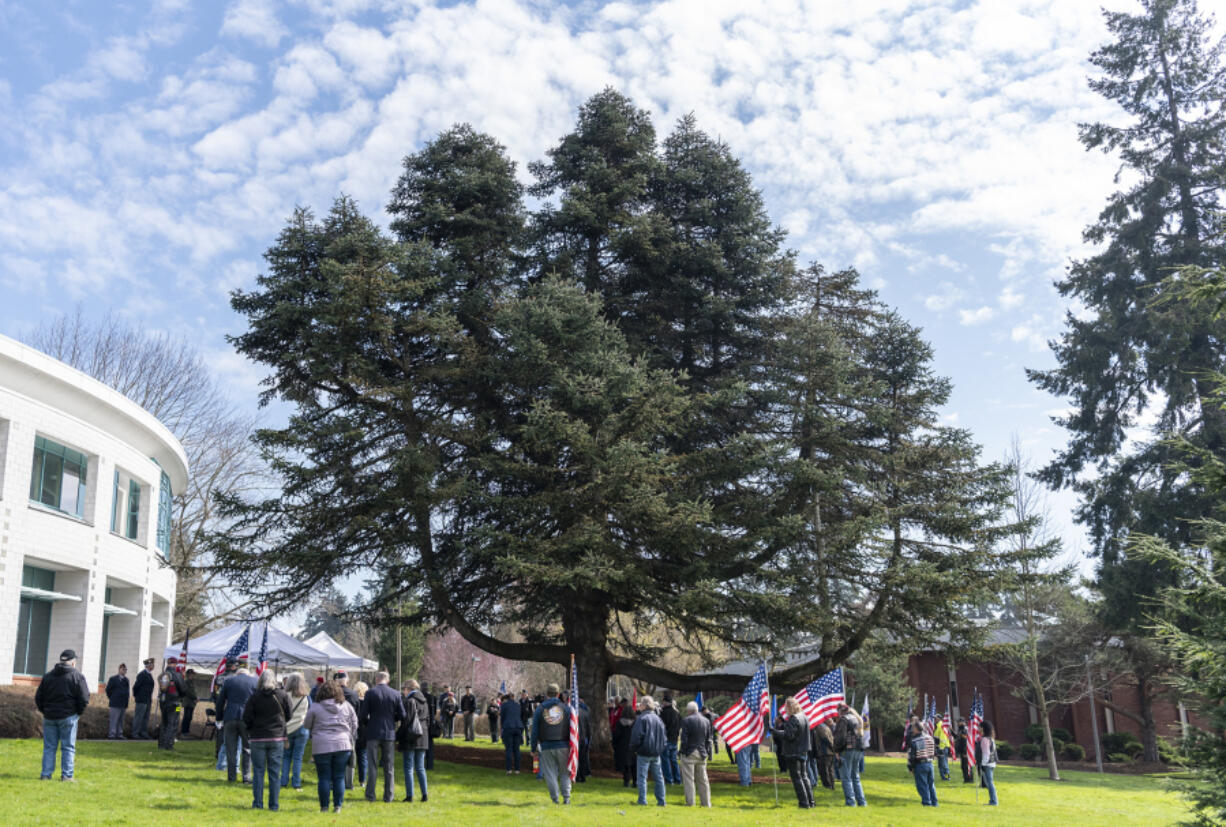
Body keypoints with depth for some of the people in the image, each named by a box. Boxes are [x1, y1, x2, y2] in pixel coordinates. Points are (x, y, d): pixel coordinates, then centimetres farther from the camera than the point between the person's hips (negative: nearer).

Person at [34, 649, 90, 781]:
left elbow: (38, 697, 10)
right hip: (68, 716, -4)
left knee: (49, 747, 10)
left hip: (49, 717, 4)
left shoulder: (47, 676, 10)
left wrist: (45, 712, 15)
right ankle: (66, 775, 0)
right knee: (68, 747, 2)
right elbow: (84, 699, -10)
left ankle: (46, 774, 9)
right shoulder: (77, 676, -4)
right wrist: (78, 713, 4)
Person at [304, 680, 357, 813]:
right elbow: (354, 726, 12)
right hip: (342, 745, 2)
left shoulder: (315, 707, -2)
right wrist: (350, 742, 21)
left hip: (322, 747, -2)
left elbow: (307, 725, 7)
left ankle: (324, 807, 8)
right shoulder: (346, 706, 7)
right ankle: (338, 806, 8)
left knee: (324, 778, 5)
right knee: (339, 777, 7)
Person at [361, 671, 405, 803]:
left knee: (372, 766, 7)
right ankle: (389, 796, 11)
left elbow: (363, 715, -7)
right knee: (389, 767, 9)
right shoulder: (395, 694, -1)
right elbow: (402, 715, 0)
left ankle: (370, 795, 8)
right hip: (389, 733, 2)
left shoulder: (370, 693, -7)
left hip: (373, 734, -2)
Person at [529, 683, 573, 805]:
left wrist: (533, 748, 9)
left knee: (550, 773, 7)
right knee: (564, 772, 10)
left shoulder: (539, 709, 6)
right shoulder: (566, 708, 6)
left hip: (546, 746, 0)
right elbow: (571, 729, 4)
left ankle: (555, 798, 4)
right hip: (563, 745, 0)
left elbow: (535, 730, 5)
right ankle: (566, 796, 1)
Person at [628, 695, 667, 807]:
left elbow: (636, 736, -15)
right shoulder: (658, 718, 9)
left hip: (643, 753, -6)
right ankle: (661, 801, 12)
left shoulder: (641, 718, -12)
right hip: (657, 753, 6)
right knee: (658, 777, 11)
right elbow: (664, 737, 13)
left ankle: (642, 800, -1)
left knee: (642, 776, 1)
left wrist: (634, 749, -2)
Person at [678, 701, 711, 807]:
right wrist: (708, 753, 14)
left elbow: (684, 738, -13)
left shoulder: (686, 720, -11)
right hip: (702, 754, 6)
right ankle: (706, 803, 15)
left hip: (689, 753, -6)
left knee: (688, 779, 0)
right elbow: (708, 740, 10)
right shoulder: (706, 720, 8)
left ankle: (690, 802, -1)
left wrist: (683, 751, -5)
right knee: (702, 779, 12)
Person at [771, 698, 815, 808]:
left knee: (796, 778, -2)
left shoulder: (794, 718, -19)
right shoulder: (803, 717, 10)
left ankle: (804, 803, -2)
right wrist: (784, 722, 19)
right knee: (804, 776, 17)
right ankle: (810, 801, 19)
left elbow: (788, 735, -23)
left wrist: (774, 731, -16)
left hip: (793, 753, -9)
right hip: (803, 752, 9)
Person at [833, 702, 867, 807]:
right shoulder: (856, 719, 17)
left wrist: (837, 751, -9)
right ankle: (861, 801, 13)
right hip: (858, 750, 8)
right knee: (855, 777, 15)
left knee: (846, 778, -3)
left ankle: (850, 802, -7)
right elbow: (860, 734, 17)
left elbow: (840, 737, -15)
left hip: (847, 751, -8)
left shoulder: (843, 719, -9)